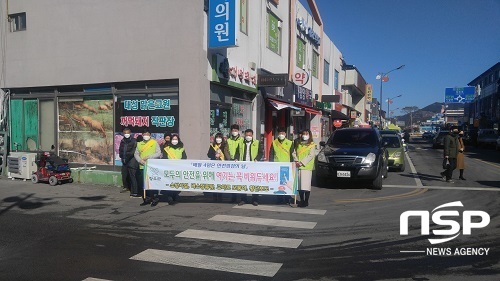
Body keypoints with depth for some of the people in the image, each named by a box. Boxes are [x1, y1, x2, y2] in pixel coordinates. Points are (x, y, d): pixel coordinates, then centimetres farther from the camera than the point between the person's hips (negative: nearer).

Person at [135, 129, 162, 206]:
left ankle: (155, 199, 9)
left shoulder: (154, 143, 3)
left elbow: (159, 153, -4)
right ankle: (146, 199, 18)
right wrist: (140, 160, -8)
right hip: (142, 167, 4)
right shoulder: (139, 144, 15)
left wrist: (149, 157, -13)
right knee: (141, 184, 5)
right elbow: (136, 154, 11)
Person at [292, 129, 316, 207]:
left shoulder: (312, 145, 3)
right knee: (299, 184, 4)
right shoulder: (299, 144, 19)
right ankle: (301, 200, 13)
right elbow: (294, 153, 15)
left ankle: (306, 201, -3)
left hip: (307, 167, -5)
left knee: (306, 184, -10)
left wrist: (302, 162, -14)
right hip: (298, 167, 5)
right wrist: (296, 161, -3)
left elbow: (311, 155, -7)